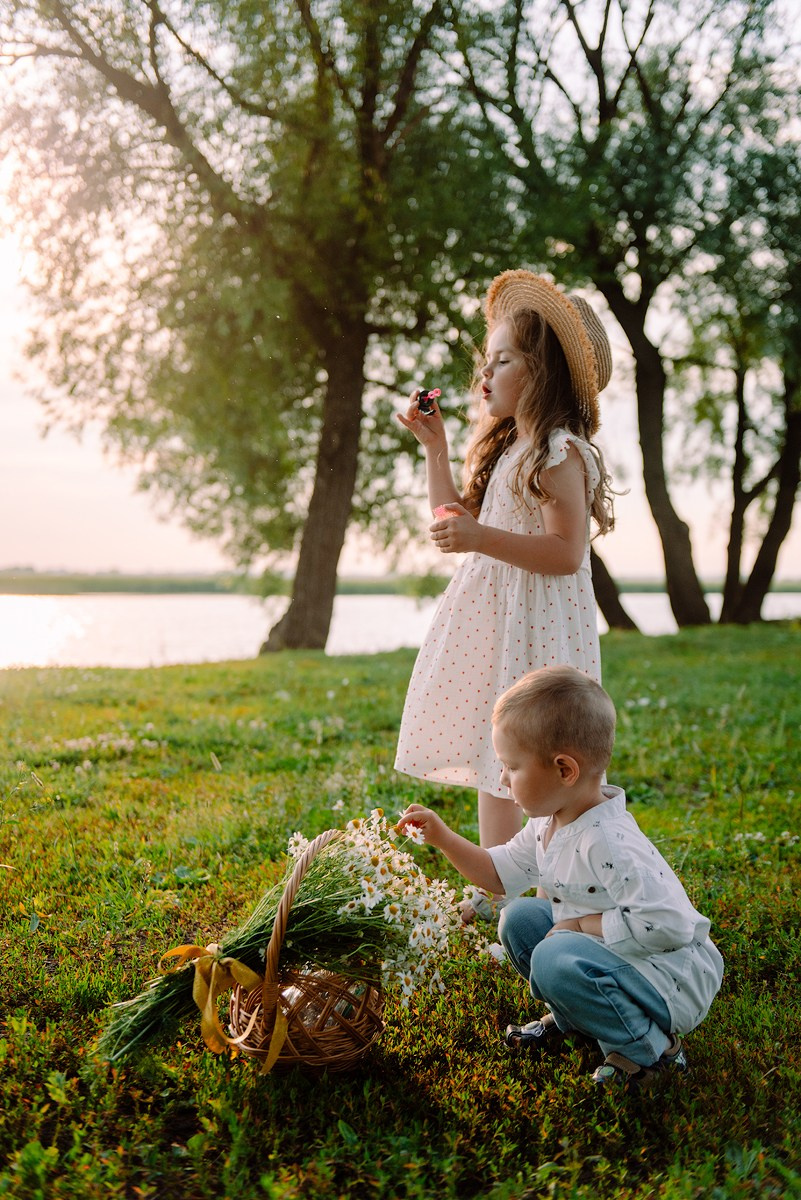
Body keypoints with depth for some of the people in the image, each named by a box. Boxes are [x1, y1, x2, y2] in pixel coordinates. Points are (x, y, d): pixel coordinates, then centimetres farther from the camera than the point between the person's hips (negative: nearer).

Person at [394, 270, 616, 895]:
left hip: (539, 629, -9)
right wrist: (434, 446, 17)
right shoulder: (504, 449, 17)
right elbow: (456, 521, 21)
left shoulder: (561, 454, -13)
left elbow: (566, 553, -21)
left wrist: (481, 538, -28)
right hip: (493, 625, 9)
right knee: (493, 766, 12)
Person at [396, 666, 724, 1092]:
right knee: (520, 917, 6)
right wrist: (442, 837, 7)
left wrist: (582, 924, -23)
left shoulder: (608, 842, -30)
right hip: (601, 948, 9)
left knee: (556, 959, -30)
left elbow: (666, 924, -34)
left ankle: (651, 1048, -11)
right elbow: (502, 872, 17)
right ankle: (572, 1014, 17)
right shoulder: (547, 823, 0)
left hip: (675, 977, -9)